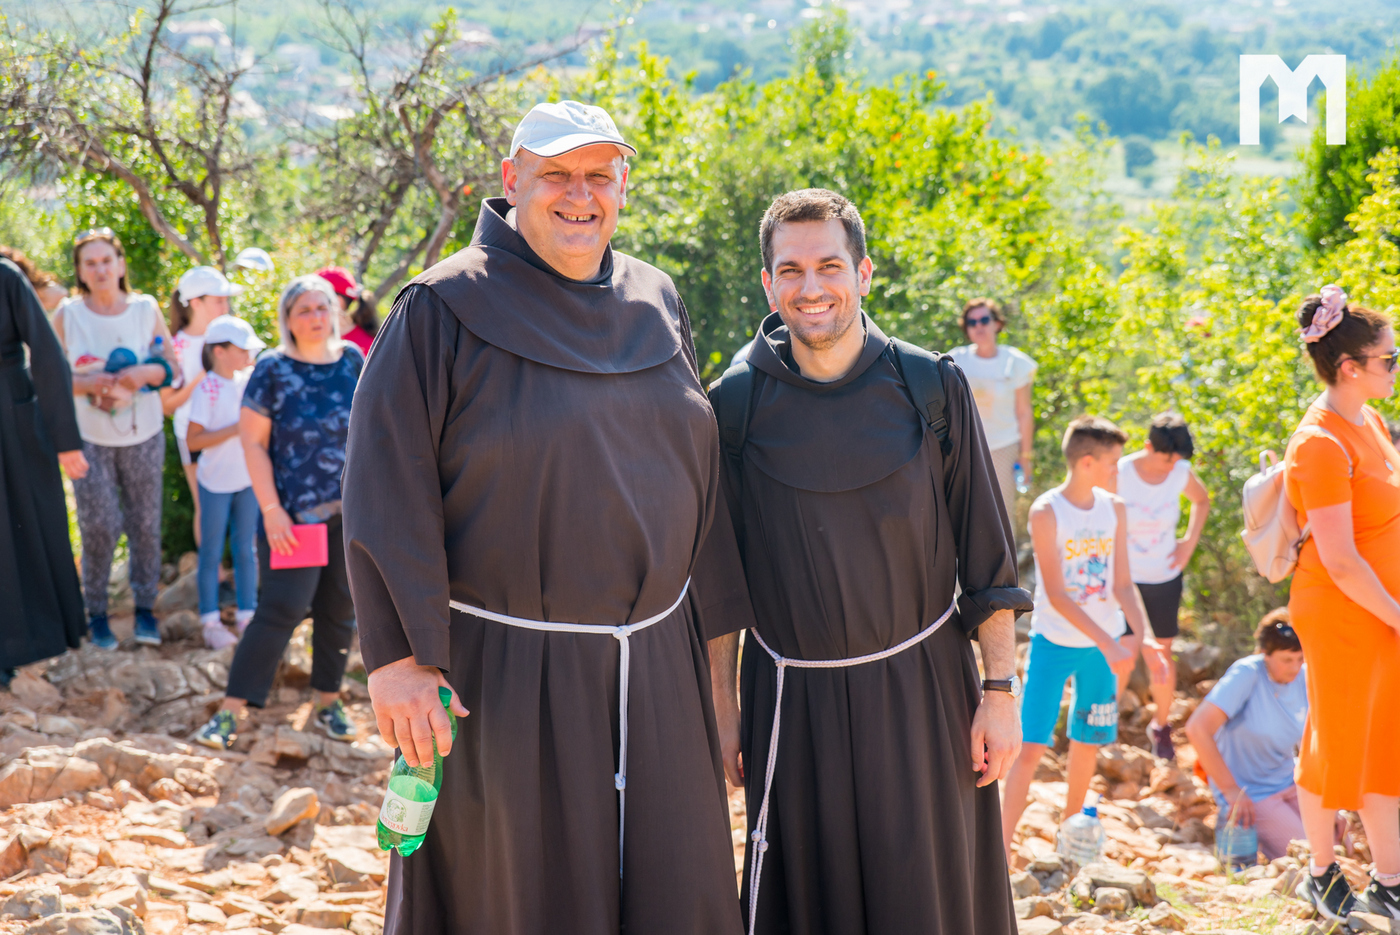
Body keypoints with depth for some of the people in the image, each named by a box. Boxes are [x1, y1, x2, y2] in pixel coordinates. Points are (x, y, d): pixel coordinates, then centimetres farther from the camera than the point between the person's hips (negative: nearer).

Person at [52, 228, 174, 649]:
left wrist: (146, 373, -19)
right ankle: (96, 612, 12)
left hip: (143, 436, 1)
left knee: (145, 523, 5)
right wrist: (87, 383, -21)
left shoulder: (146, 309, -1)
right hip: (89, 437, -1)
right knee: (99, 526, -3)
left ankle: (145, 608, 18)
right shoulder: (67, 316, -4)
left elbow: (173, 369, 3)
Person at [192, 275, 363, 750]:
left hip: (351, 513, 4)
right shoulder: (273, 369, -6)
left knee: (340, 608, 9)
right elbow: (253, 443, -6)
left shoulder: (353, 360, 6)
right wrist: (271, 509, -12)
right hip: (294, 514, -4)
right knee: (281, 608, -9)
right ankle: (230, 712, -4)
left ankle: (328, 702, 23)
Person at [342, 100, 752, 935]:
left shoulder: (657, 304, 9)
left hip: (657, 668, 5)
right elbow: (387, 491, -12)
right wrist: (398, 654, -17)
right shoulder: (444, 310, -8)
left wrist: (711, 627, 14)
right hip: (506, 674, -5)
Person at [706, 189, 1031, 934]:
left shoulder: (931, 390, -4)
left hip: (921, 694, 0)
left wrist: (999, 691, -2)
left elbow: (986, 557, 0)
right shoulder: (736, 405, -3)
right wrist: (722, 704, 4)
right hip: (793, 705, 0)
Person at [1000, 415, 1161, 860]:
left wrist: (1144, 638, -9)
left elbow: (1122, 585, 5)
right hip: (1054, 642, -5)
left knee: (1087, 742, 12)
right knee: (1031, 745, -10)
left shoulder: (1114, 509, 2)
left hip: (1103, 646, 5)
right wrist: (1109, 643, -23)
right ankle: (1000, 845, -6)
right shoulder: (1046, 512, -15)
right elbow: (1056, 595, -18)